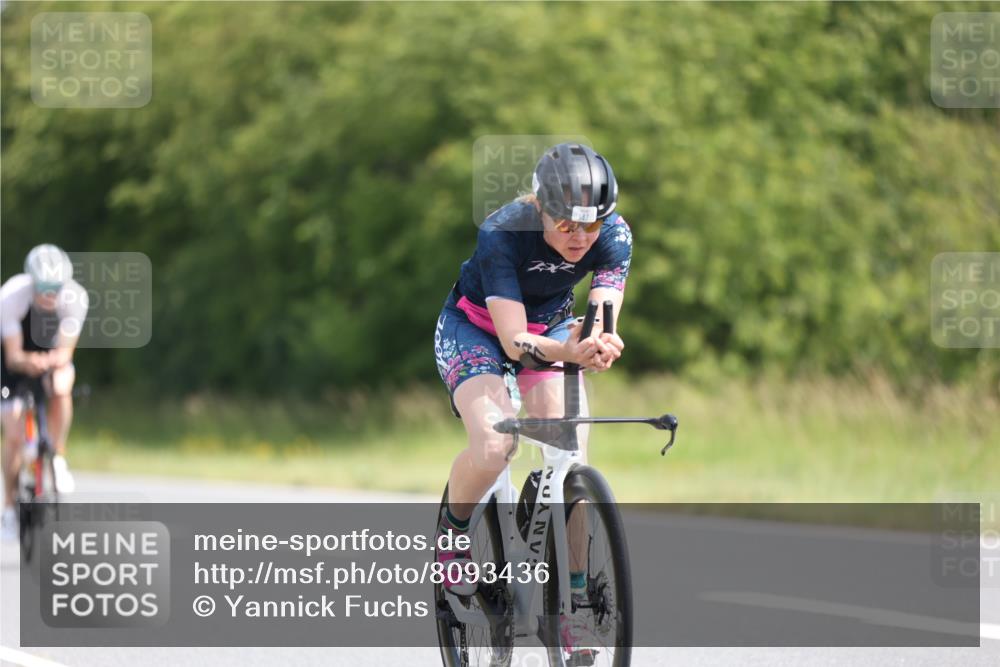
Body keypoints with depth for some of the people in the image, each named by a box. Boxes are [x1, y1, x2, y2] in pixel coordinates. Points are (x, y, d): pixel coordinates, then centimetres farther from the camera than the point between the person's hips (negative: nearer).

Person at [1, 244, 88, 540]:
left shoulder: (75, 298, -29)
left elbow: (65, 351, -28)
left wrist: (51, 360, -51)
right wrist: (26, 361, -54)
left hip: (51, 354, 1)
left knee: (61, 386, -35)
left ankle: (59, 458, -18)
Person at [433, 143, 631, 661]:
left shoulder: (614, 234, -24)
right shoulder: (502, 234, -34)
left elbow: (603, 322, -31)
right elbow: (514, 339, -40)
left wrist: (597, 343, -56)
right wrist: (567, 351, -61)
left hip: (553, 326, 4)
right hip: (475, 328, -3)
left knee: (573, 453, -18)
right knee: (494, 443, -29)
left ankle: (574, 597, -9)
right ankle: (451, 534, 1)